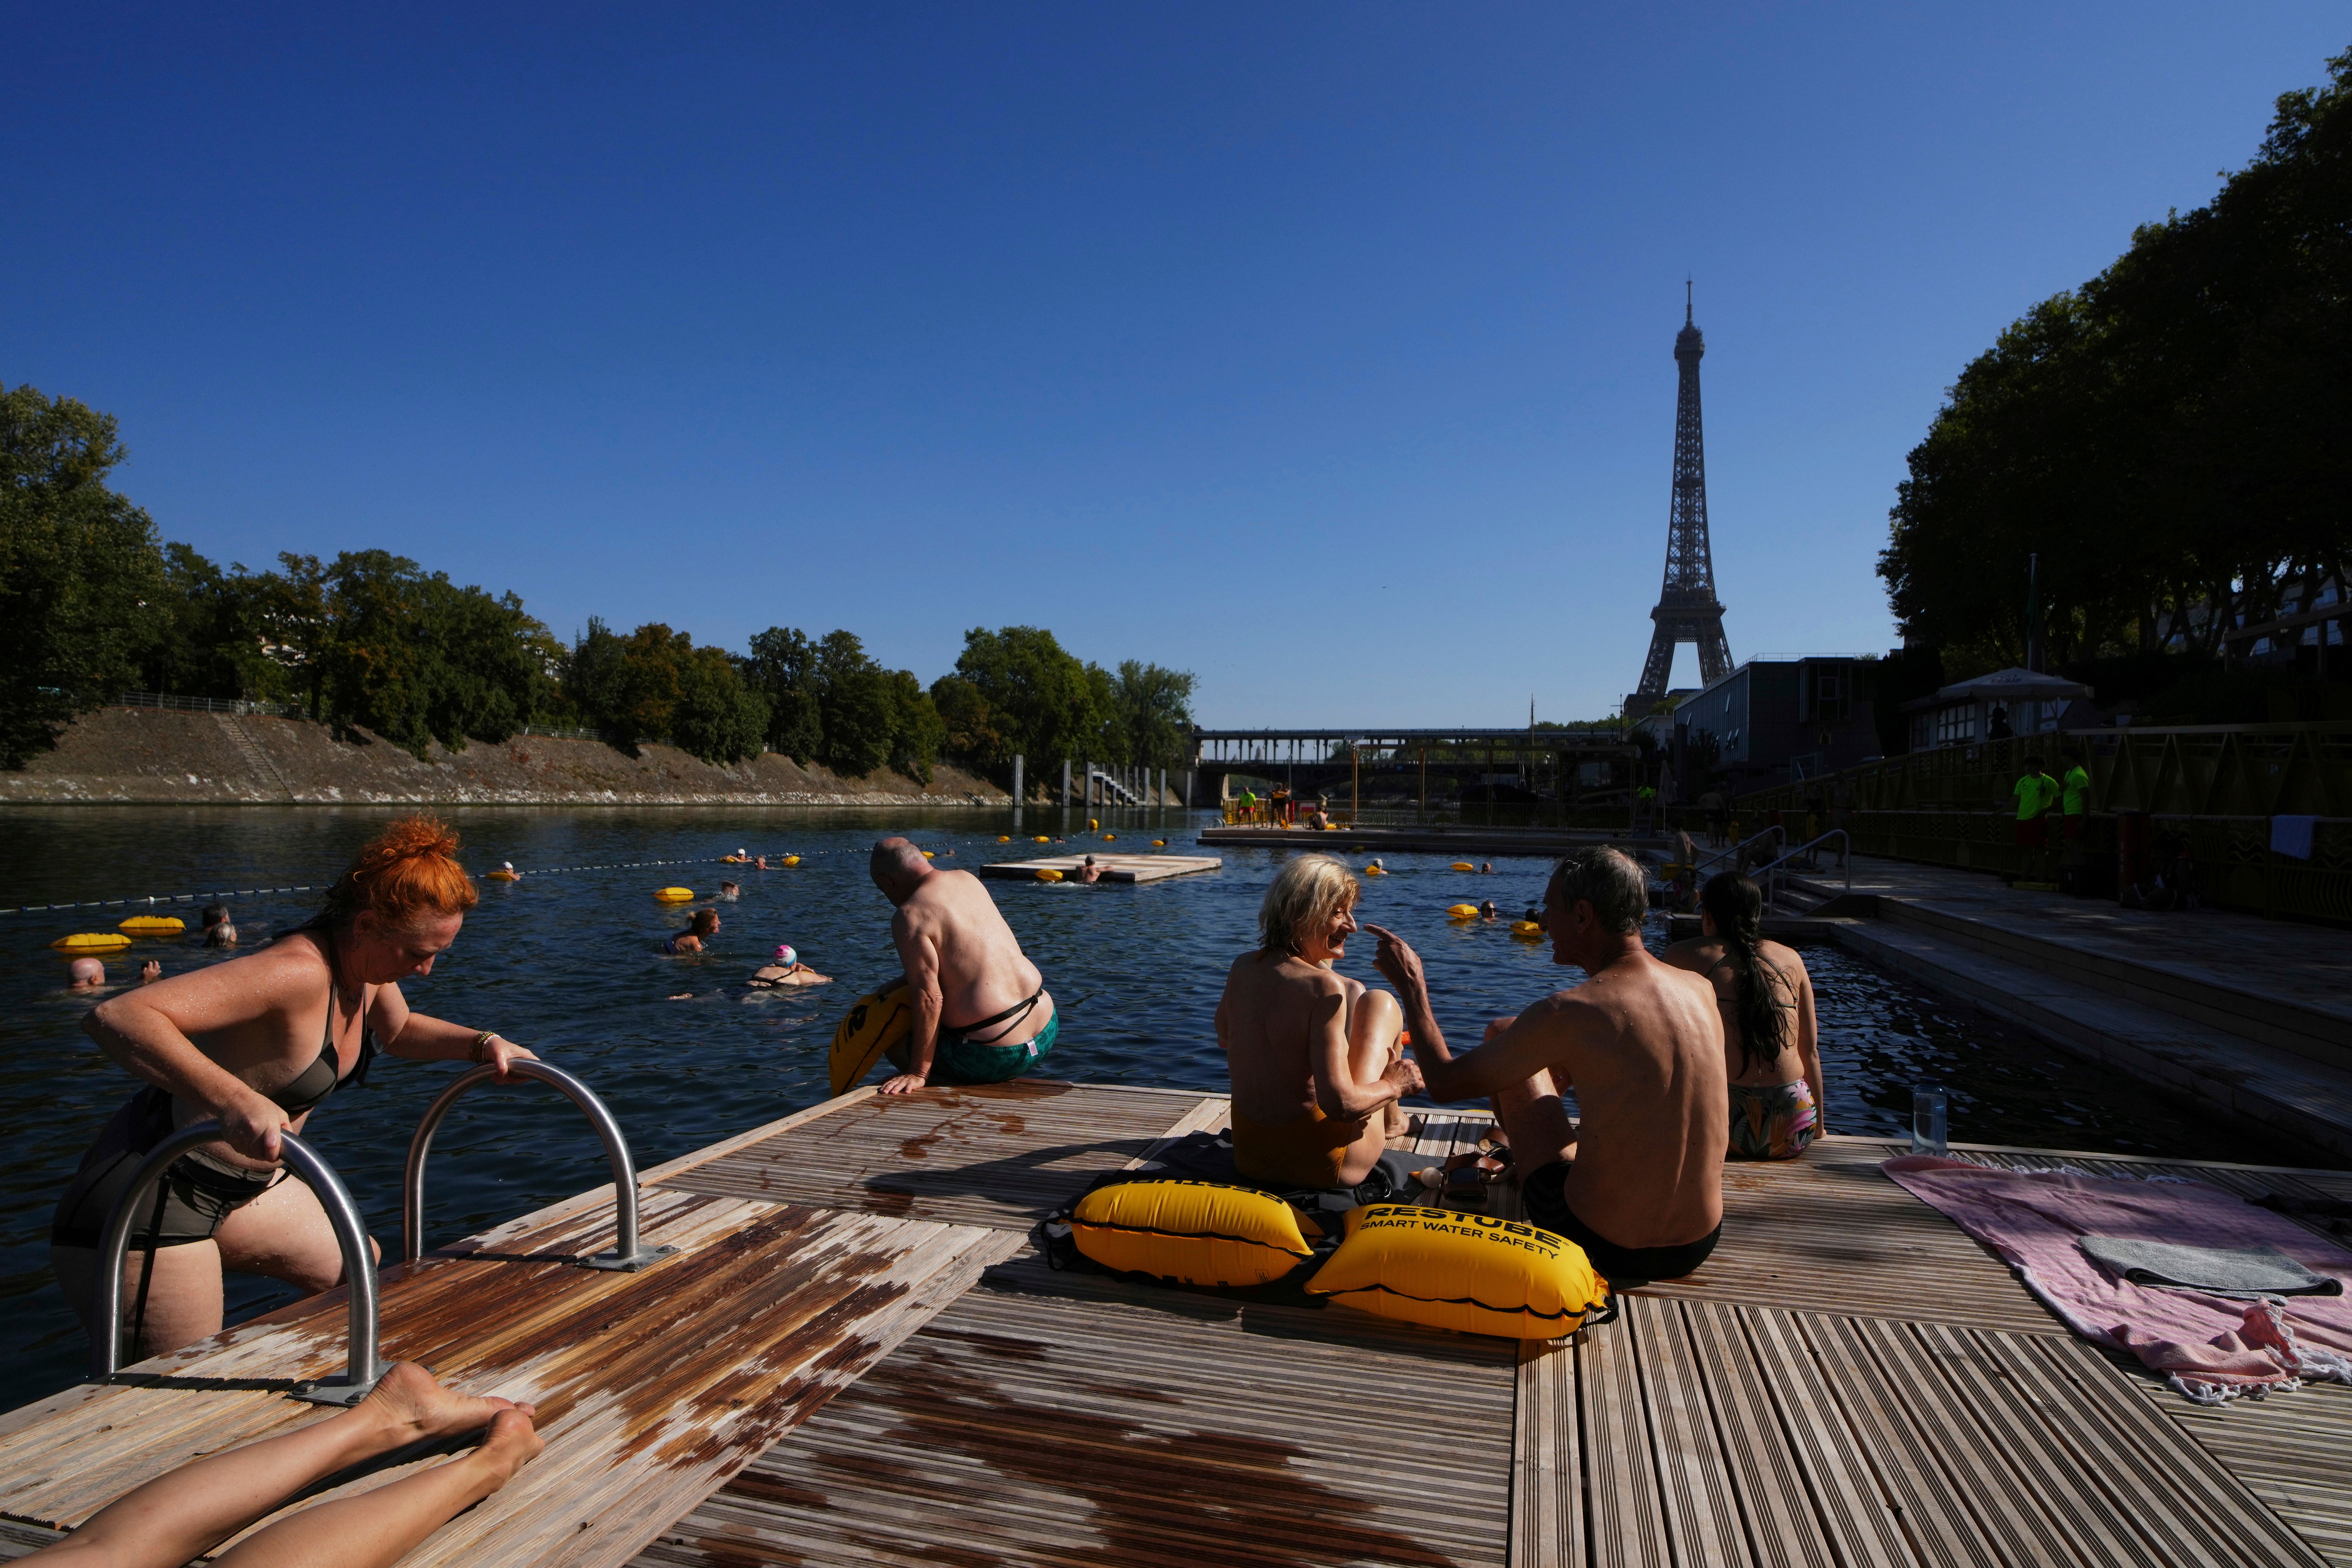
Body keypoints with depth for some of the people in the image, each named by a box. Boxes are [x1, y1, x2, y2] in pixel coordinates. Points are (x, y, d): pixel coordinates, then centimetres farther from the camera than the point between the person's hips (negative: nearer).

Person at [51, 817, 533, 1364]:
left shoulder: (367, 962, -4)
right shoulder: (297, 971, -32)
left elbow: (397, 1032, 17)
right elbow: (116, 1017, -41)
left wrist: (480, 1043, -1)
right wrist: (235, 1101, -53)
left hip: (243, 1185, 9)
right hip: (150, 1197, -9)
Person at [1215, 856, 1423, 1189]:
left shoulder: (1241, 968, -4)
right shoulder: (1324, 987, -25)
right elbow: (1341, 1103, -28)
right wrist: (1395, 1085, -7)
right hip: (1323, 1166, -6)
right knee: (1380, 1001, 12)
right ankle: (1391, 1118, 36)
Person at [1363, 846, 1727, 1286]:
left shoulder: (1566, 1014, -20)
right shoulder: (1702, 990, -3)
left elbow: (1445, 1085, -9)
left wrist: (1412, 986, 4)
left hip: (1600, 1249, -5)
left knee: (1501, 1033, 12)